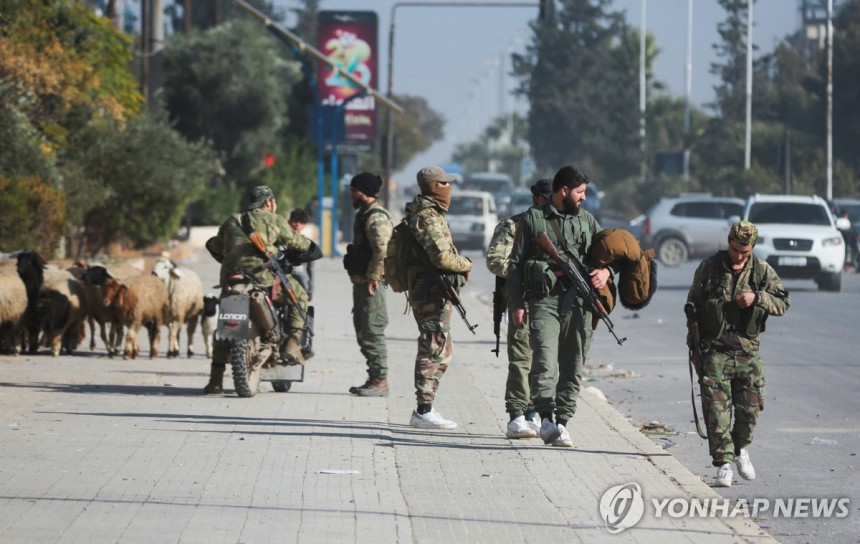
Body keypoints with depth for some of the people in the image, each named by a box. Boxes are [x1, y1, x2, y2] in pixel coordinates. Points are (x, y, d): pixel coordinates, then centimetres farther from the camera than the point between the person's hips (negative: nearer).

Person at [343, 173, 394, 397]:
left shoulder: (376, 217, -15)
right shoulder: (364, 214, 19)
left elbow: (382, 250, -23)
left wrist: (372, 278, -23)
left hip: (371, 283, -11)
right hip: (361, 281, 11)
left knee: (372, 332, -10)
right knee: (363, 332, 13)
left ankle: (380, 380, -9)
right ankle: (374, 378, 18)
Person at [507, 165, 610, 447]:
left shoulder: (587, 220, 18)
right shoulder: (532, 220, 6)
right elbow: (515, 264, 5)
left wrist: (606, 270, -1)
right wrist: (517, 304, -3)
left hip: (579, 302, 4)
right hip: (544, 300, -4)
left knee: (573, 367, 4)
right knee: (545, 363, -19)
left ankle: (562, 421, 10)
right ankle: (547, 420, -29)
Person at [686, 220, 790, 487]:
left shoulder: (762, 271, 4)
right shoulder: (709, 268, 0)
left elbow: (783, 303, 2)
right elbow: (693, 305, 7)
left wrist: (757, 298, -16)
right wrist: (693, 344, 4)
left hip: (747, 350, 2)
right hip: (714, 350, -2)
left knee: (750, 406, 5)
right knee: (717, 409, -8)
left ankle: (740, 449, 32)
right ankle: (724, 464, -5)